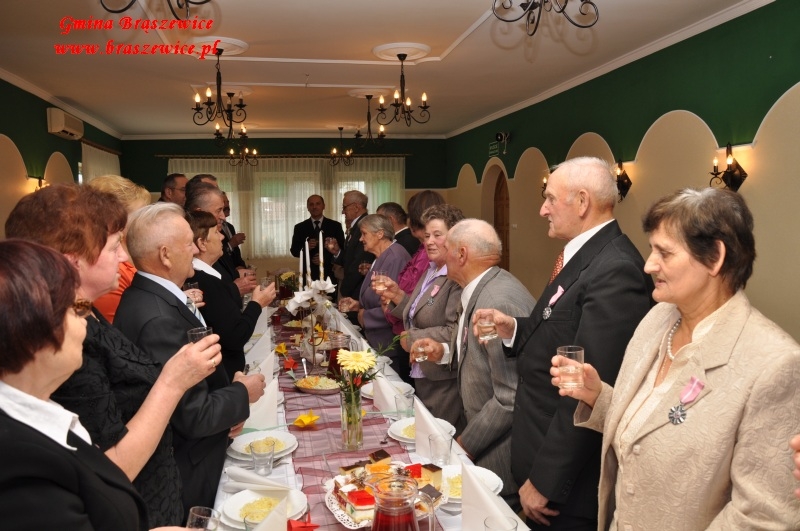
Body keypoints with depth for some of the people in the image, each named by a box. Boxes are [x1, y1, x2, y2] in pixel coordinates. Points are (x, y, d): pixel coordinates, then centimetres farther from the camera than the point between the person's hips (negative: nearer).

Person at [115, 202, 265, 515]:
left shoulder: (148, 295, -1)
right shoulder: (158, 319, -31)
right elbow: (195, 417, -27)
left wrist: (229, 394, -7)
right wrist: (243, 394, -11)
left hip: (185, 455, 9)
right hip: (188, 470, -9)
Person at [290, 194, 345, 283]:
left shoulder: (335, 225, 5)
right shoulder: (299, 227, 8)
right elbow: (294, 251, 7)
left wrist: (325, 258, -11)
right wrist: (306, 247, -14)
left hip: (329, 274, 0)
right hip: (308, 274, 1)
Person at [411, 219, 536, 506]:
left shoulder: (500, 302, -27)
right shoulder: (481, 291, 3)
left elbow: (511, 398, -26)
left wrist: (465, 444, -16)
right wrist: (444, 352, 1)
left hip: (499, 455, -9)